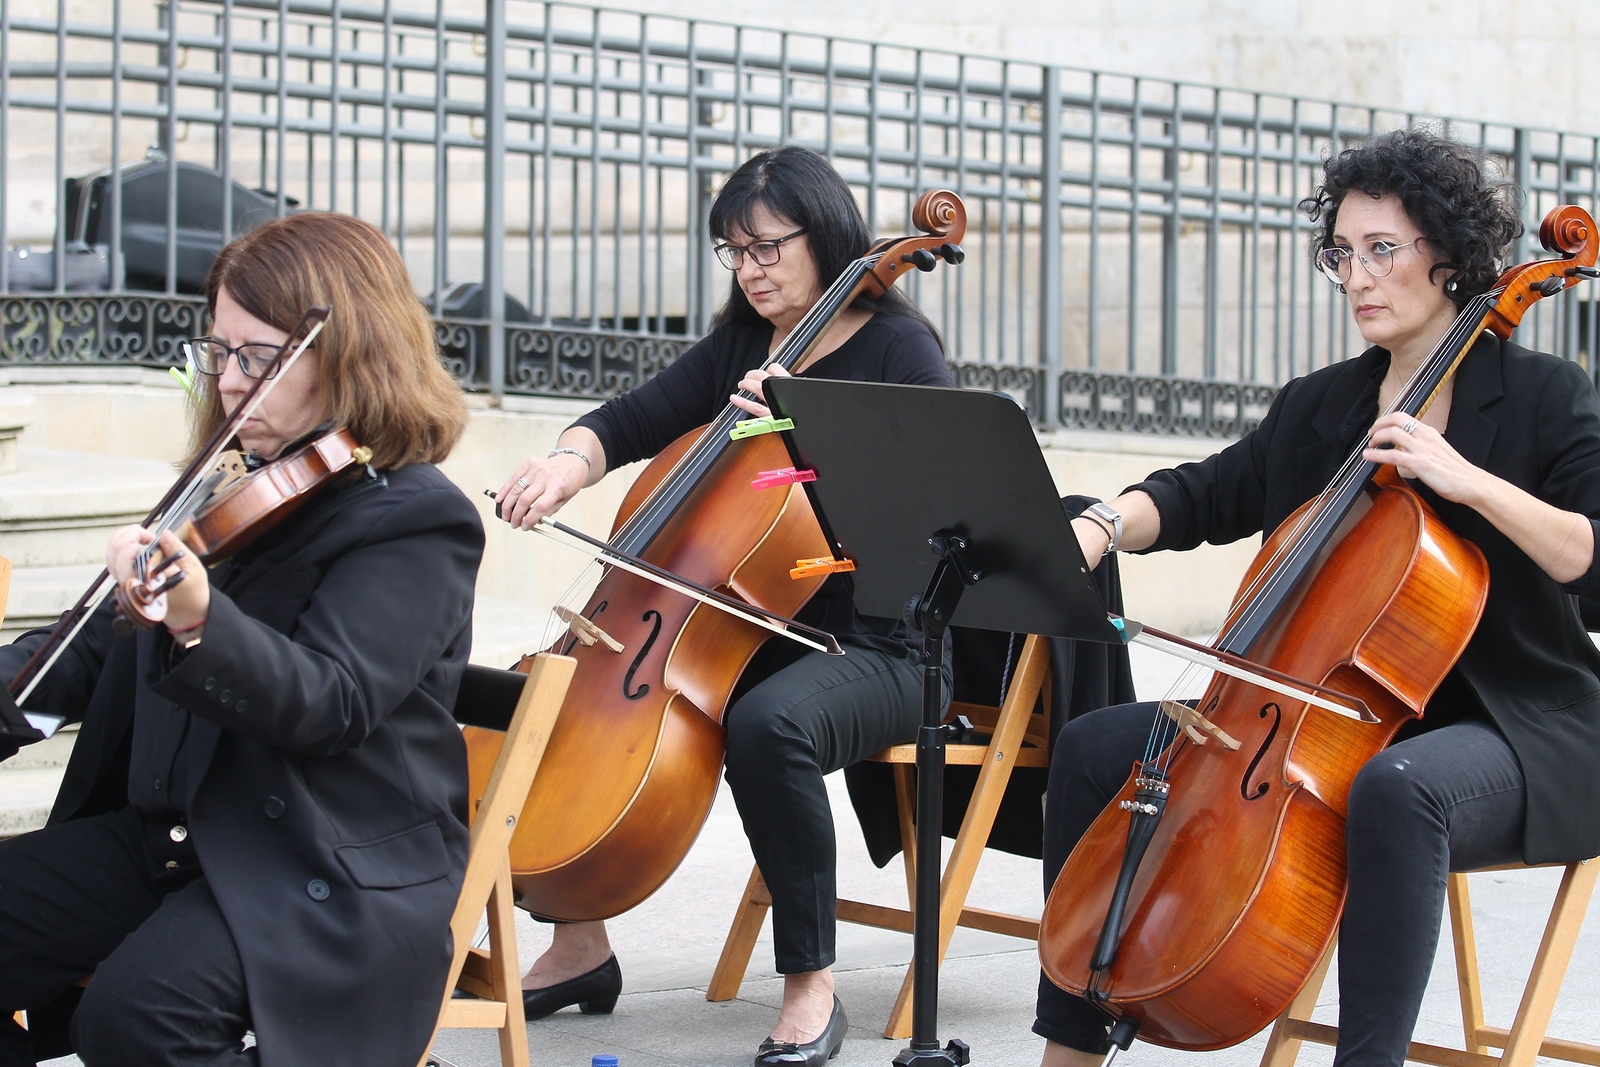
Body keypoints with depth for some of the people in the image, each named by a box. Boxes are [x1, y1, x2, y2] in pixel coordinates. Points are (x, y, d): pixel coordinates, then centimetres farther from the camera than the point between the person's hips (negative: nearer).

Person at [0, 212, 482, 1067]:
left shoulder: (417, 522, -10)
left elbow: (334, 701, -26)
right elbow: (103, 651, 23)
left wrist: (199, 623, -43)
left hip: (337, 876, -8)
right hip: (165, 835, 8)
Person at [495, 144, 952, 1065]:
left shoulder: (899, 351, -6)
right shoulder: (740, 347, 13)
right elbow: (633, 421, 9)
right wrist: (572, 462, -13)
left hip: (872, 652, -7)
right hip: (743, 635, 7)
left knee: (769, 722, -39)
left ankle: (812, 988, -26)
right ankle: (580, 945, 5)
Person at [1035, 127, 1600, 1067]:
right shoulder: (1317, 408, 13)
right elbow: (1205, 498, 12)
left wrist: (1469, 482, -26)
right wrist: (1102, 525, -8)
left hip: (1515, 730, -7)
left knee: (1397, 788, -43)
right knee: (1097, 747, -1)